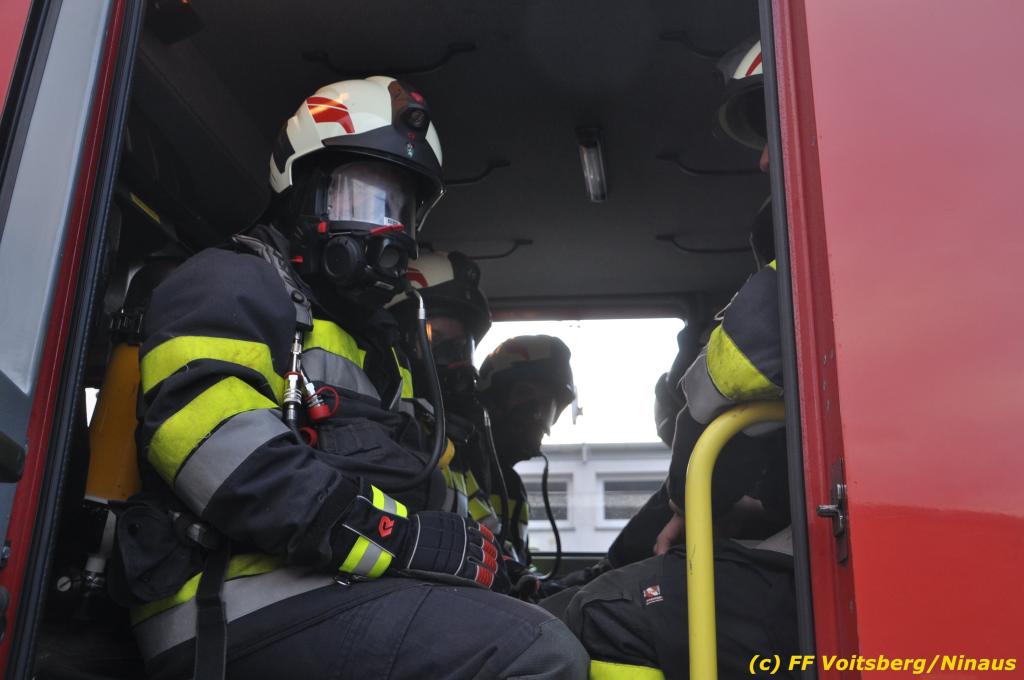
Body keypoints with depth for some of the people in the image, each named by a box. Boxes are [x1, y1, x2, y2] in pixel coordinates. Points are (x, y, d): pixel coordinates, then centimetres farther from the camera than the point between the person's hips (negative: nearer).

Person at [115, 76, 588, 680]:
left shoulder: (372, 338, 28)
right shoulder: (235, 287, 0)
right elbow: (237, 470, -18)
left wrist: (488, 555, 5)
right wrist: (435, 544, -19)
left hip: (338, 591, 9)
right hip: (249, 611, -9)